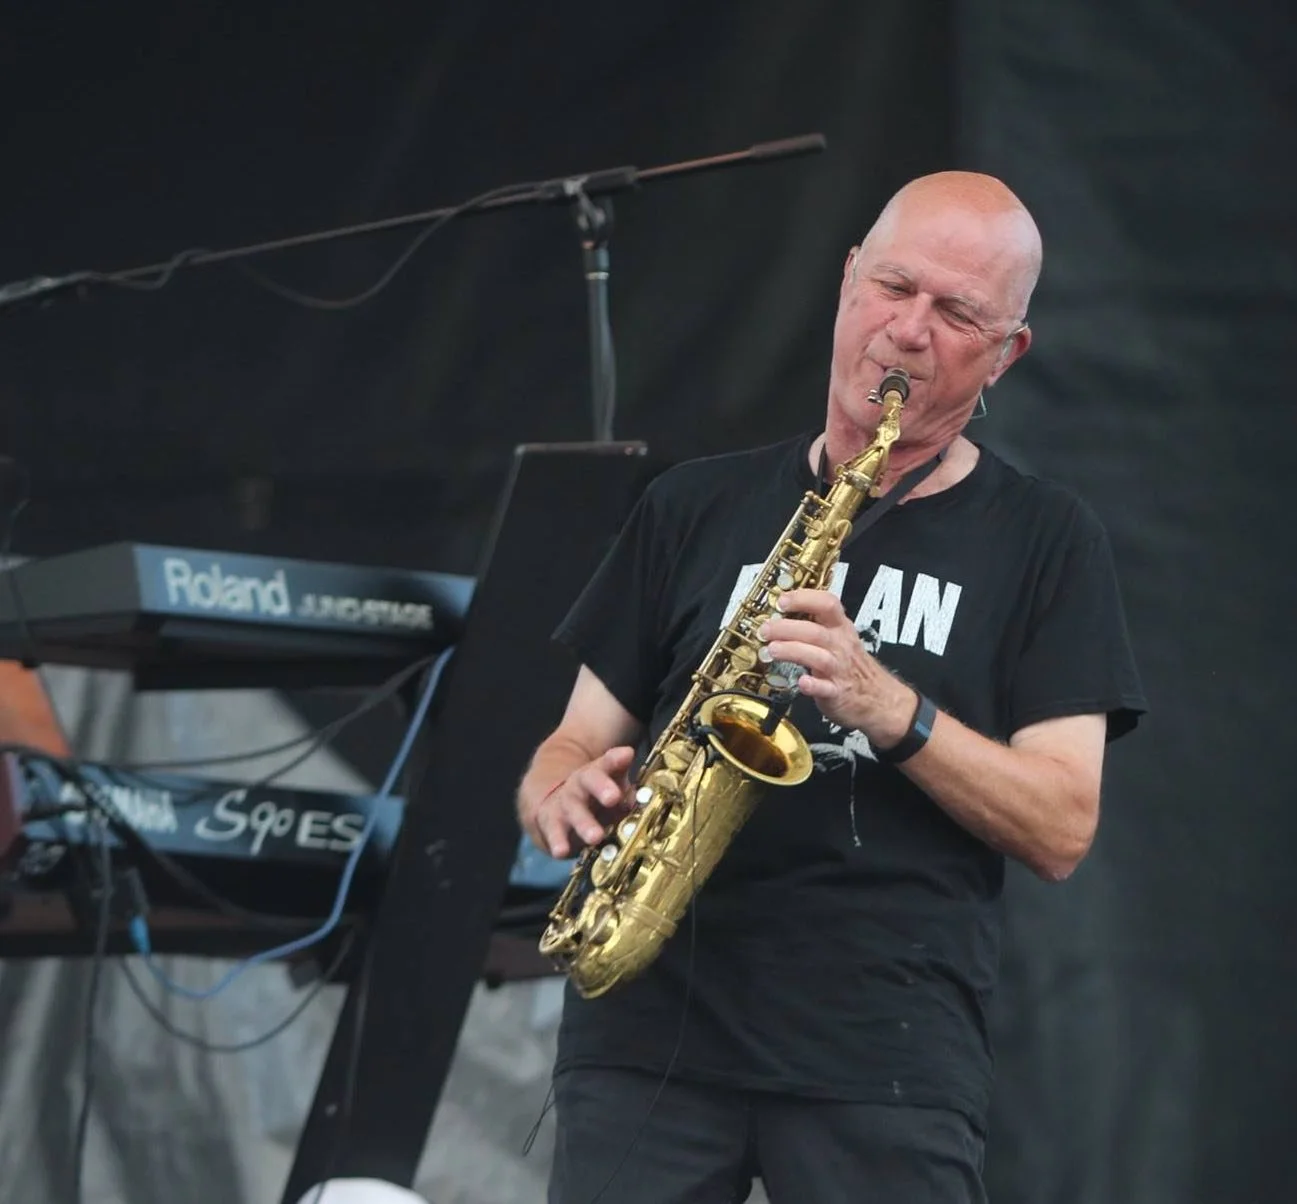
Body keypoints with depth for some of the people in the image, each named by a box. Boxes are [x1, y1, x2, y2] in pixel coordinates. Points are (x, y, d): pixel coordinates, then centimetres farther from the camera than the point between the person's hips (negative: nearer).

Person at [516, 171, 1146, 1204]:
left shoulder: (1045, 541, 7)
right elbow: (579, 741, 15)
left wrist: (888, 707, -15)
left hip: (891, 1051, -2)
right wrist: (566, 796, -8)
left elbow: (1061, 830, -1)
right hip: (647, 1019, 2)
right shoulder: (698, 507, 14)